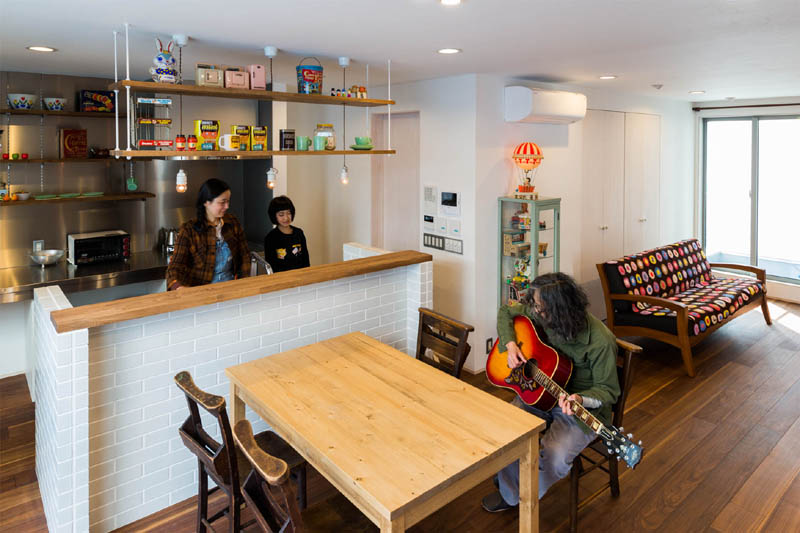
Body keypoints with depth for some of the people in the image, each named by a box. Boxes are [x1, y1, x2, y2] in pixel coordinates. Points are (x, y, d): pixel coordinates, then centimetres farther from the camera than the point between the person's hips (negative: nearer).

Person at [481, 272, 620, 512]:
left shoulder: (600, 342, -26)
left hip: (584, 408, -5)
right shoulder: (540, 315, -11)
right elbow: (506, 312, 7)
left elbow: (607, 389, -15)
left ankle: (516, 497, 5)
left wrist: (579, 399, -35)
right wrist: (511, 345, -9)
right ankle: (507, 487, 9)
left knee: (553, 457, -27)